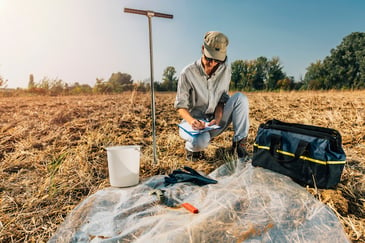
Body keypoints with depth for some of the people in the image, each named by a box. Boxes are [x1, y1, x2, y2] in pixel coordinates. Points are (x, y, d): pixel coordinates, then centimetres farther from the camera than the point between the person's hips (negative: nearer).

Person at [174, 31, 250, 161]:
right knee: (201, 141, -38)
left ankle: (239, 144, -13)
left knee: (240, 97, -17)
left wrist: (217, 118, -20)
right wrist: (191, 120, -33)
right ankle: (191, 147, 2)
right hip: (194, 122, -3)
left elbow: (222, 99, -1)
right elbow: (181, 106, -12)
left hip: (214, 123, 4)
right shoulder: (188, 73, -15)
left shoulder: (225, 70, -4)